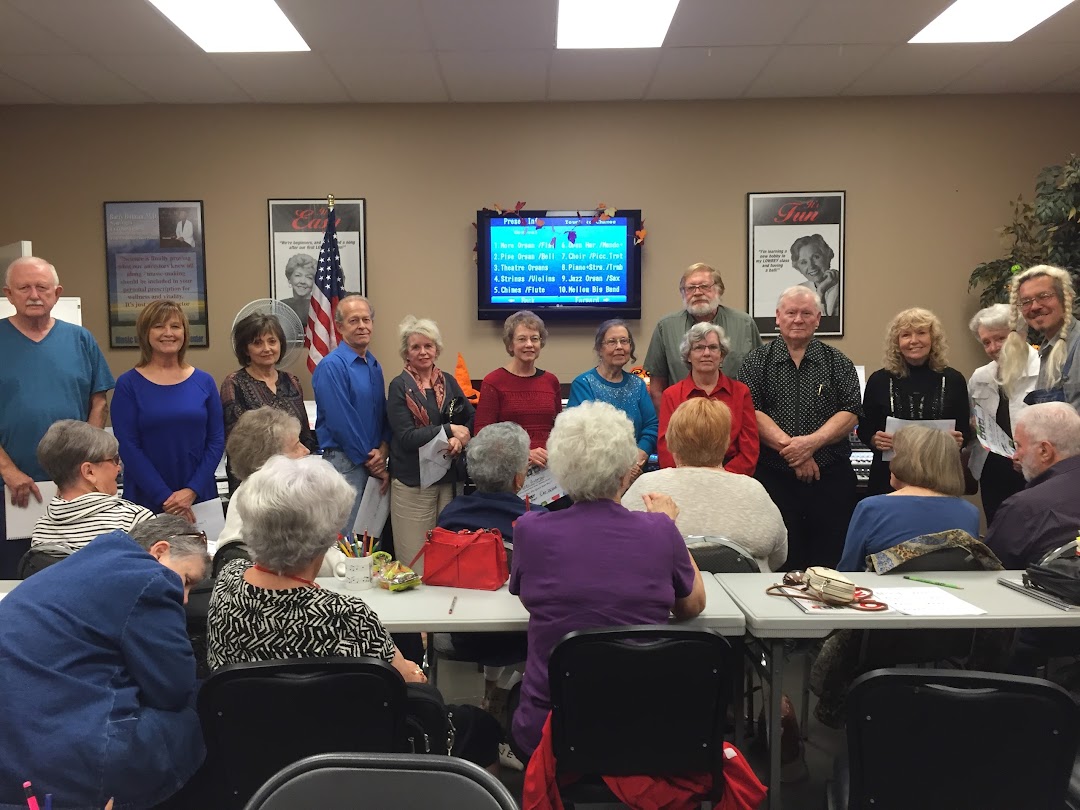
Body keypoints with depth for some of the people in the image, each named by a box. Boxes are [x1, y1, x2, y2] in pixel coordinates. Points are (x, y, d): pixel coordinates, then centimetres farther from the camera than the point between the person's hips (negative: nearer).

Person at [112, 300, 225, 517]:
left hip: (200, 498, 2)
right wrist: (165, 498, -14)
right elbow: (128, 447, -8)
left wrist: (192, 491, -10)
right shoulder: (129, 384, -2)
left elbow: (216, 440, 1)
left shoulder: (204, 382, 4)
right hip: (146, 501, -2)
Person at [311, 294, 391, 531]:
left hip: (374, 462, 7)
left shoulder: (374, 366, 12)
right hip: (345, 462, -7)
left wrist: (383, 451, -3)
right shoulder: (331, 366, -12)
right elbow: (341, 422, -16)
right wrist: (371, 462, -10)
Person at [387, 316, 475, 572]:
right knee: (415, 558, -2)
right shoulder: (400, 386, -2)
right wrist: (450, 430, -13)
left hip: (449, 478, 4)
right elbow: (406, 437, -11)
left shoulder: (448, 382, 11)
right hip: (413, 481, -4)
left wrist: (460, 439, -12)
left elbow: (472, 420, 8)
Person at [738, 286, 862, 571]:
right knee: (779, 565, 2)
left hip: (831, 479, 1)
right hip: (773, 478, -1)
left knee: (829, 563, 3)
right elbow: (751, 412, -5)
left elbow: (850, 413, 0)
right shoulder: (757, 361, 7)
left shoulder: (838, 363, 10)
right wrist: (792, 450, -14)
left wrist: (812, 442, -17)